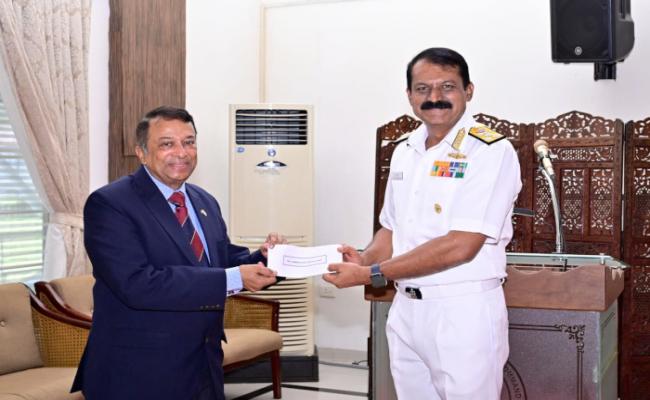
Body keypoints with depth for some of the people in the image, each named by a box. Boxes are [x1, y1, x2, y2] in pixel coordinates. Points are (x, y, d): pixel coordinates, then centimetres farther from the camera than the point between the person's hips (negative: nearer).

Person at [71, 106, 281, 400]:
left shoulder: (205, 202, 10)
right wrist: (233, 278, -27)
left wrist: (262, 258, -8)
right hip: (139, 375, -7)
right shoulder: (109, 204, -14)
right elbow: (137, 284, -25)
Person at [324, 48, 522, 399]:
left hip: (463, 311, -6)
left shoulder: (491, 151, -13)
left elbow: (460, 246, -21)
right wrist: (365, 258, -5)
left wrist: (371, 274, -19)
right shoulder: (405, 152, 9)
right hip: (405, 308, 6)